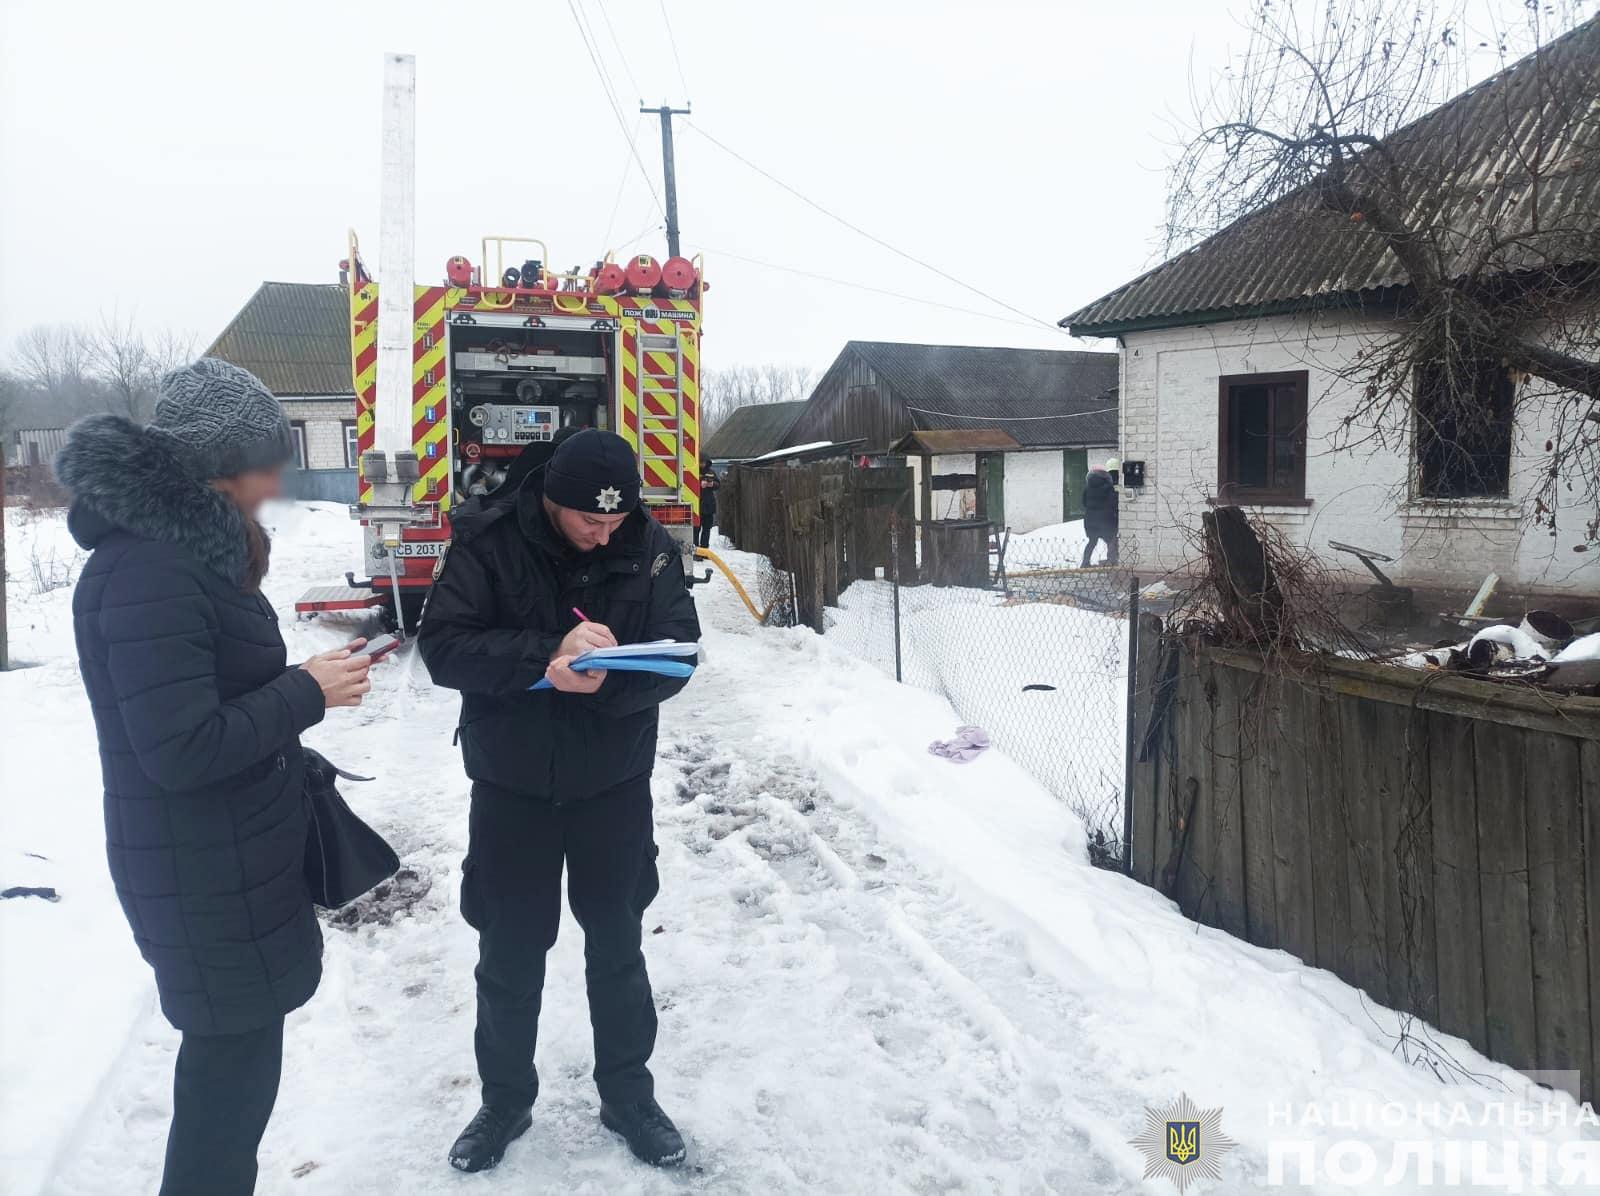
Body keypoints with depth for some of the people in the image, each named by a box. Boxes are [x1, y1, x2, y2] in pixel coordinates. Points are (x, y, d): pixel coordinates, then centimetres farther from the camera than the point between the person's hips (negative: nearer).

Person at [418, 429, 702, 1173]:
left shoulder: (650, 549, -8)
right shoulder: (487, 544, -13)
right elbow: (443, 646, -18)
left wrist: (605, 680, -31)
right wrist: (548, 652, -31)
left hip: (614, 786, 1)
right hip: (511, 788, -1)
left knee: (617, 949, 16)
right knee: (508, 957, 13)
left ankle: (628, 1096, 36)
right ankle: (505, 1101, 36)